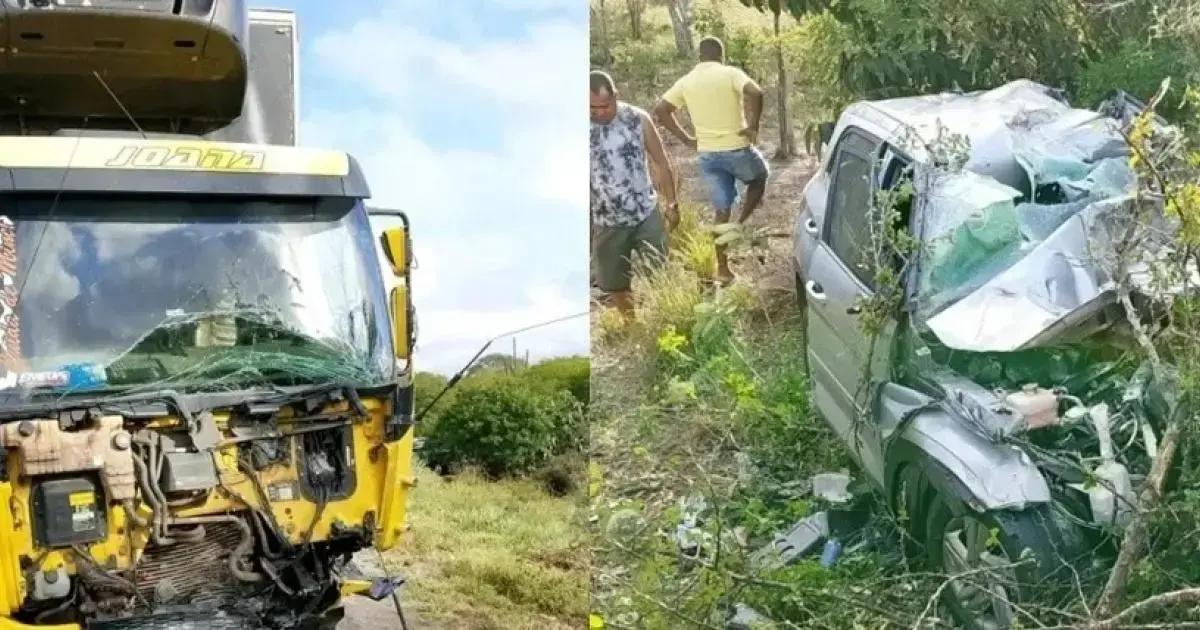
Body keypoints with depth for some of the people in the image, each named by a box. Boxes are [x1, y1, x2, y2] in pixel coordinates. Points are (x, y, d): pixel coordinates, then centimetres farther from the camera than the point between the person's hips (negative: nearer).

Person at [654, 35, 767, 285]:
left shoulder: (686, 81, 5)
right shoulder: (730, 73, -7)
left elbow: (660, 110, 4)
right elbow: (755, 93, -25)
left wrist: (686, 138, 7)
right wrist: (753, 126, -13)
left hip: (708, 154, 4)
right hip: (737, 148, -4)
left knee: (721, 211, 13)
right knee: (759, 177, 28)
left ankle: (722, 269, 14)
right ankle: (741, 225, 12)